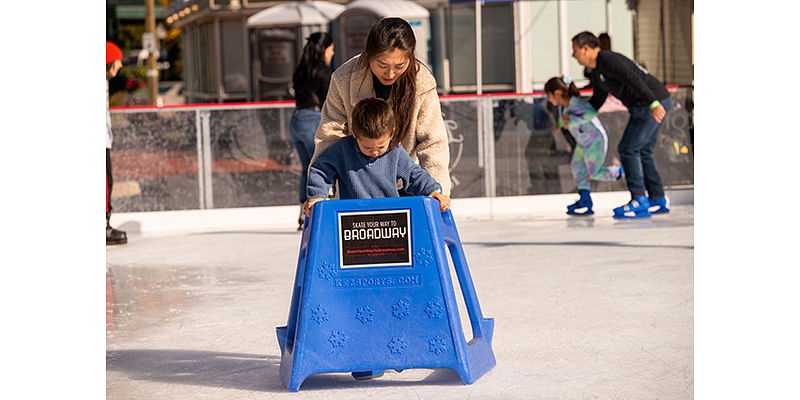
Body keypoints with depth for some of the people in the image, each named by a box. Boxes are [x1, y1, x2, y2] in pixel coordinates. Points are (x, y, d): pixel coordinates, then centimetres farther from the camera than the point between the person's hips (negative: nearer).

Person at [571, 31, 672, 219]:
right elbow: (596, 101, 33)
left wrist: (653, 103, -34)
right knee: (643, 152, 14)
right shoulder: (597, 73, 19)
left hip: (655, 105, -10)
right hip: (645, 106, 10)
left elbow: (635, 79, -25)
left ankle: (639, 201, -7)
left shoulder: (609, 59, -13)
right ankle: (658, 201, 17)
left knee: (628, 149, -8)